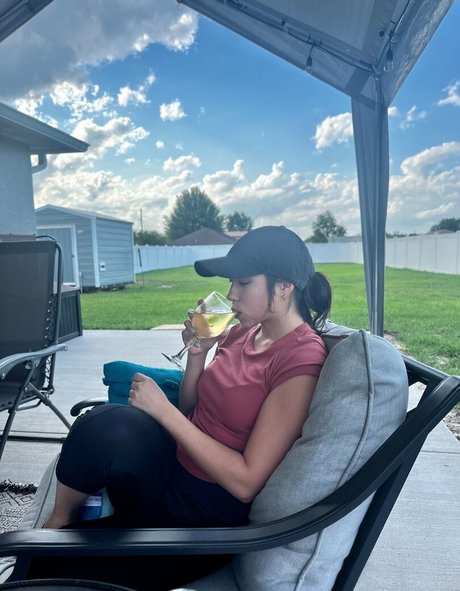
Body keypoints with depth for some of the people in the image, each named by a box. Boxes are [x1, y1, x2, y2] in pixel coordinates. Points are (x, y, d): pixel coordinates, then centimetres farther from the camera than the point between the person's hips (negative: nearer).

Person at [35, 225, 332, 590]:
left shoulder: (301, 360, -19)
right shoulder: (246, 331, 3)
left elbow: (245, 482, -21)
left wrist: (162, 409, -20)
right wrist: (197, 353, -7)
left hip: (212, 508, -6)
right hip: (176, 466, 6)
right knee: (111, 424, -24)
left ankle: (57, 526, 19)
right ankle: (59, 522, -2)